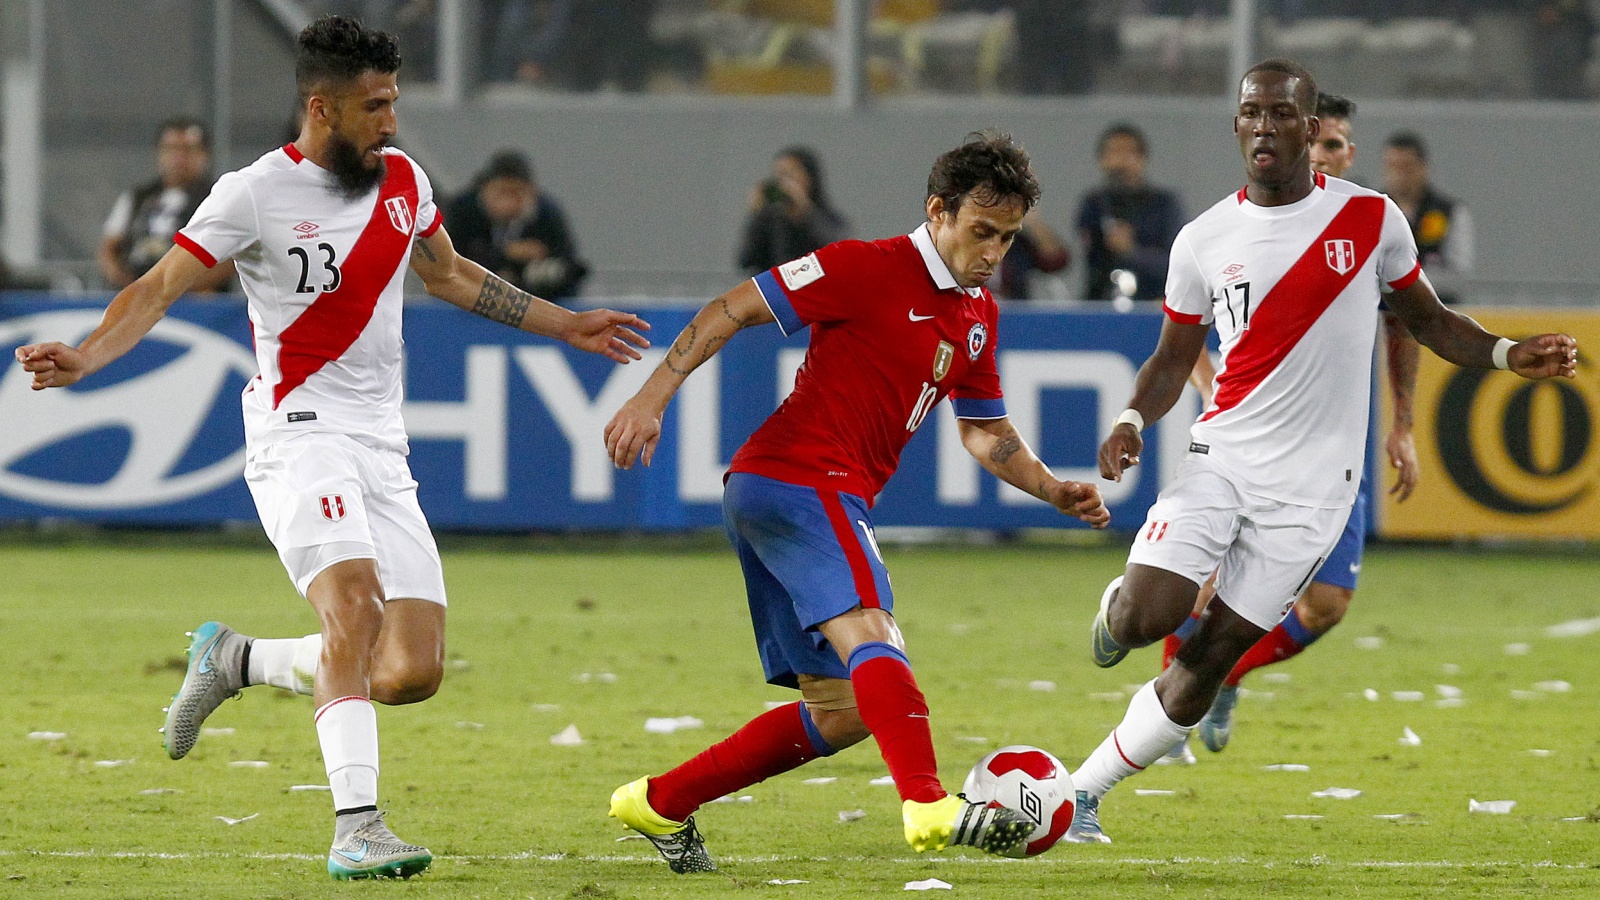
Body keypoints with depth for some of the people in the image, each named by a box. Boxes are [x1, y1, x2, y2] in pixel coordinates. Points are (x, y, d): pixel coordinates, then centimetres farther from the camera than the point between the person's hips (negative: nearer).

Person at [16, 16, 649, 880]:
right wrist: (81, 359, -30)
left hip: (383, 451, 6)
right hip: (301, 436, -6)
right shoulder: (257, 194, -9)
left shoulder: (402, 181, 10)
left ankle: (235, 660, 20)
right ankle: (357, 828, -37)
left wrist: (564, 324, 34)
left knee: (414, 671, -4)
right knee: (355, 605, -31)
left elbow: (447, 272, 29)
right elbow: (157, 289, -12)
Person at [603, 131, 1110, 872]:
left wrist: (1056, 492, 9)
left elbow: (986, 434, 26)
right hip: (795, 476, -10)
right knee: (869, 634, -29)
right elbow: (733, 309, -9)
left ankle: (658, 804, 18)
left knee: (841, 710, 9)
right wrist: (652, 399, -15)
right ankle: (929, 807, -47)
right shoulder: (869, 269, -9)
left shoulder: (977, 315, 16)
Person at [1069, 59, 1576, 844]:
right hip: (1221, 457, 1)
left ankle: (1082, 792, 10)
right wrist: (1133, 420, -8)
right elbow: (1174, 357, 12)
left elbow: (1426, 319, 12)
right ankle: (1119, 604, 20)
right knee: (1147, 616, -18)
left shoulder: (1371, 219, -1)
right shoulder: (1204, 241, 1)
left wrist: (1509, 356, -5)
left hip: (1309, 484, -1)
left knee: (1208, 661, -3)